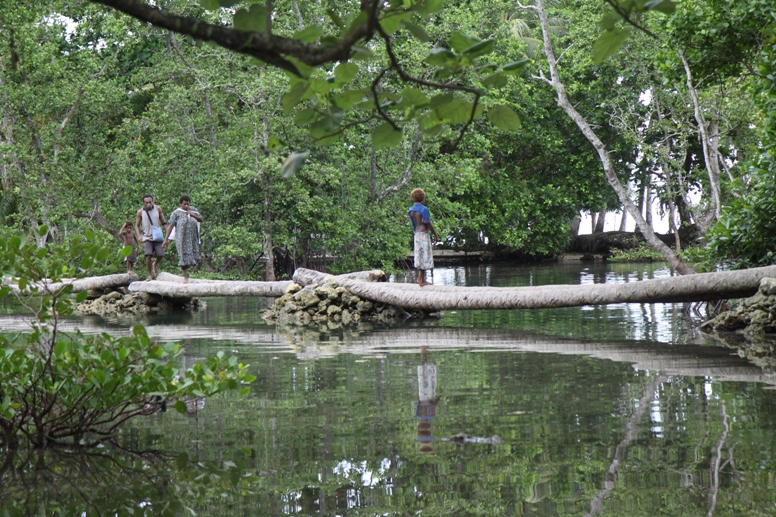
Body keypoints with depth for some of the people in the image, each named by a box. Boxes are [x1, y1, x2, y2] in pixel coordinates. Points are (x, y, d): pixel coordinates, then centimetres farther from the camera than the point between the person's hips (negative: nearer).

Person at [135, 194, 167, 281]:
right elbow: (137, 225, 5)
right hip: (147, 237, -1)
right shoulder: (140, 212, -2)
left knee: (160, 255, -7)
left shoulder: (158, 209, 0)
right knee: (148, 255, -16)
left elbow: (163, 222, 9)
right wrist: (139, 236, -10)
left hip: (158, 237, 1)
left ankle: (156, 264, 28)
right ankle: (150, 275, -3)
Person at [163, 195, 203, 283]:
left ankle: (184, 268, 32)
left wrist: (193, 215, -10)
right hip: (182, 238, -4)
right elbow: (171, 226, -7)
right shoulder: (176, 213, -3)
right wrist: (166, 238, -12)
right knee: (184, 256, -5)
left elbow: (201, 219, 8)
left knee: (194, 255, 3)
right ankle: (185, 277, 2)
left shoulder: (193, 210, 10)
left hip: (193, 238, 4)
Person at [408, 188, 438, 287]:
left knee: (419, 255, 14)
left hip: (417, 234, 8)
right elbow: (428, 224, -13)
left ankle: (420, 278, 17)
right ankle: (422, 280, -4)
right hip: (424, 233, -8)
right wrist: (435, 234, -3)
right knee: (425, 256, -4)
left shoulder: (411, 210, 8)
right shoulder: (423, 209, -14)